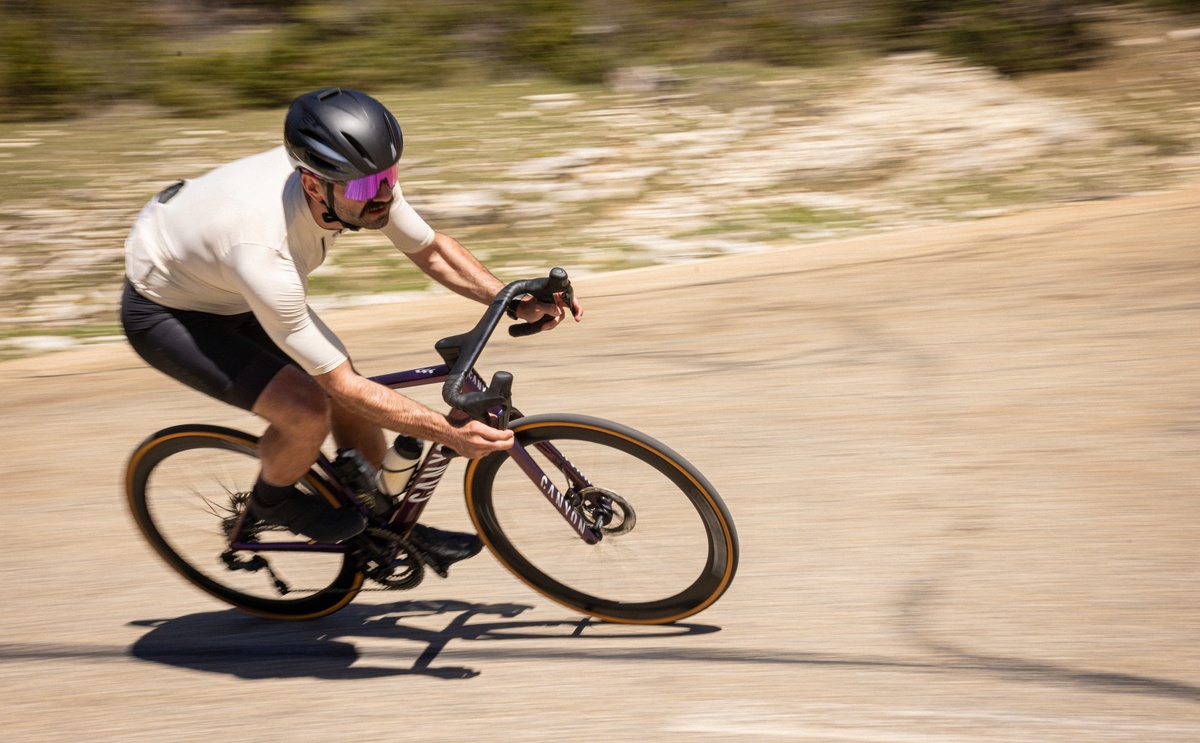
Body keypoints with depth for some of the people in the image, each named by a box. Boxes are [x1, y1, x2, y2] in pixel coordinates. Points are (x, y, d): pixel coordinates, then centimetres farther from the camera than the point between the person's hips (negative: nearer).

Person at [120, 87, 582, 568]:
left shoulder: (361, 181, -24)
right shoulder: (263, 250, -43)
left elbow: (430, 250, -5)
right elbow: (343, 383, -35)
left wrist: (517, 302, -16)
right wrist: (451, 434, -34)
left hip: (228, 292, 7)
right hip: (163, 313, -7)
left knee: (351, 403, 4)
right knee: (308, 412, -22)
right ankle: (272, 501, 9)